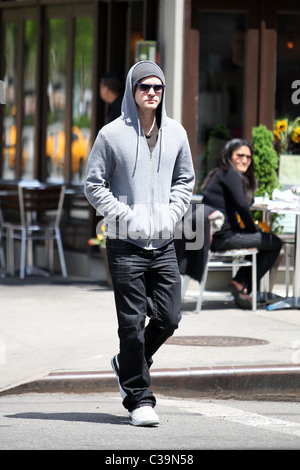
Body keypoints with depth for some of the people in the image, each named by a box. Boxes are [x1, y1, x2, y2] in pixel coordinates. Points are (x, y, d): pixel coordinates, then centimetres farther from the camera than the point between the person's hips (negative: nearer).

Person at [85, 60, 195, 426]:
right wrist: (127, 217, -11)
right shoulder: (112, 134, -4)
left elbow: (185, 180, 18)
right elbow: (94, 185, -1)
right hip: (125, 244, -4)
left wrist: (170, 213, 1)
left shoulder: (175, 133, 8)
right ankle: (139, 399, 4)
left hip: (164, 244, 4)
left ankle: (128, 364, 29)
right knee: (132, 322, -4)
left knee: (169, 317, 2)